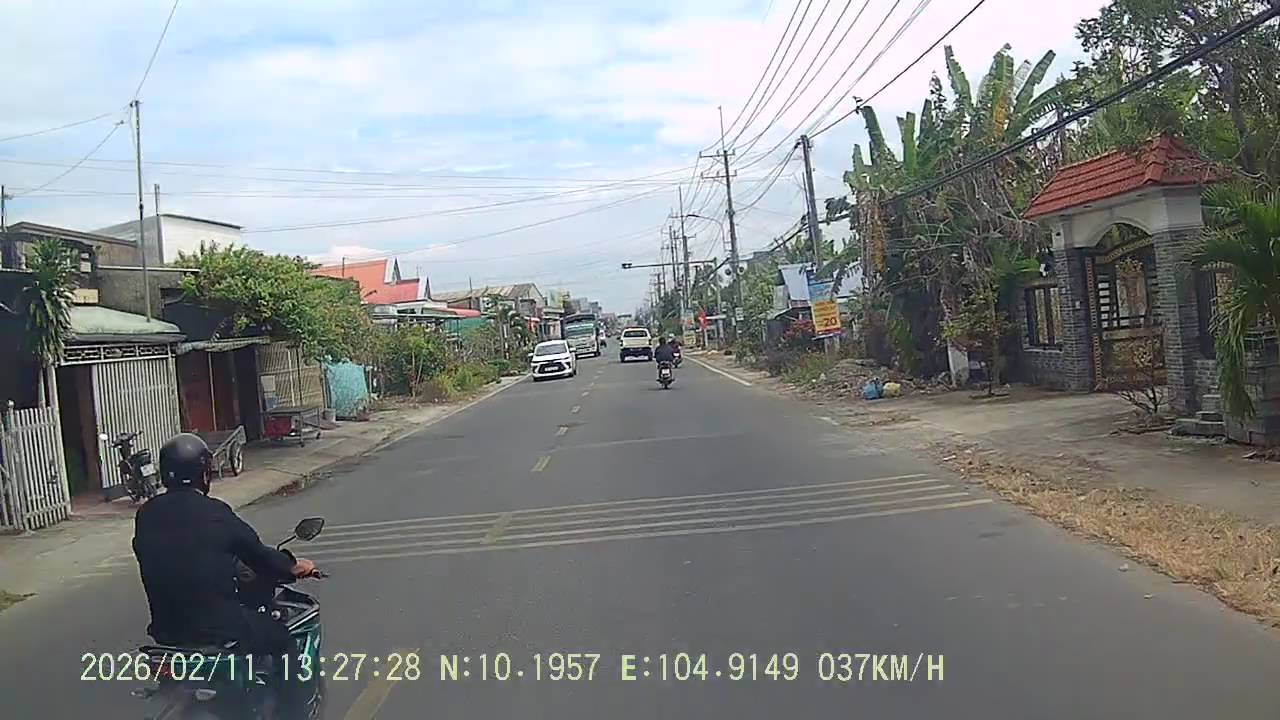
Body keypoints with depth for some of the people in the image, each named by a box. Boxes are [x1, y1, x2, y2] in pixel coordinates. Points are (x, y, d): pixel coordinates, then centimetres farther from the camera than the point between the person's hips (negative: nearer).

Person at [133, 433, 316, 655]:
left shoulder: (145, 516, 1)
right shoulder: (215, 513, -14)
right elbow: (257, 554, -3)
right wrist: (292, 567, 17)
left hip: (165, 629, 6)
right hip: (217, 627, -6)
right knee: (279, 637, 16)